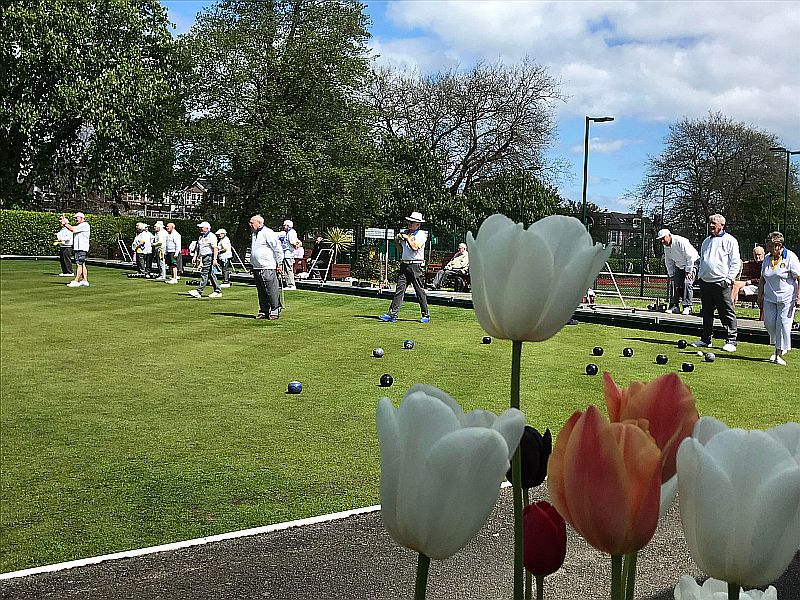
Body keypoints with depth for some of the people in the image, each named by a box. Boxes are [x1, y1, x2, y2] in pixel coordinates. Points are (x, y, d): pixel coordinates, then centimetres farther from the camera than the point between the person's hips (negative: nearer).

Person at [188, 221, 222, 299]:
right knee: (211, 275, 9)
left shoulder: (211, 236, -9)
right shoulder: (200, 237, 18)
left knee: (204, 274, -11)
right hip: (203, 257, 9)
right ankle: (217, 291, 13)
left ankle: (199, 292, -13)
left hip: (209, 257, -9)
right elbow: (198, 248, 23)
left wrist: (214, 259, -22)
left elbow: (215, 248, -16)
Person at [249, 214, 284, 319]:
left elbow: (278, 248, -10)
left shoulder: (268, 233, -9)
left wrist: (279, 264, -10)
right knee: (261, 292, 11)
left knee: (272, 291, -6)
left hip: (268, 268, -9)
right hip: (256, 268, 9)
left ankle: (275, 311, -1)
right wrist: (253, 264, 25)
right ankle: (263, 311, 16)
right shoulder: (254, 234, 19)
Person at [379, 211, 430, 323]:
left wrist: (407, 238, -9)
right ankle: (392, 314, -4)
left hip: (416, 266, -6)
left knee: (420, 291, 0)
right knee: (399, 289, -1)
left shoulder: (421, 234, -4)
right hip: (404, 265, 6)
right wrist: (397, 242, 6)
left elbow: (415, 247, -19)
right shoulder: (405, 232, 15)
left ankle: (426, 315, 11)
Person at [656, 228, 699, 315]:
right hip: (679, 266, 8)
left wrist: (688, 271, -22)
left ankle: (687, 306, -20)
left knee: (687, 283, -21)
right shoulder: (666, 247, 0)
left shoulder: (680, 241, -25)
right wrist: (671, 275, 4)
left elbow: (690, 257, -24)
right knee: (675, 283, -4)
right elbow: (669, 263, 10)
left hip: (692, 264, -8)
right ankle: (675, 306, 0)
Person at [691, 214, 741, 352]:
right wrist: (700, 275, 14)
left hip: (721, 283, -6)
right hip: (705, 282, 7)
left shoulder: (730, 240, 0)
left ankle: (731, 341, 1)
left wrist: (729, 278, -12)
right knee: (706, 313, 11)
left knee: (727, 313, -4)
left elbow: (735, 262, -4)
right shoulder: (706, 241, 20)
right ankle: (706, 339, 19)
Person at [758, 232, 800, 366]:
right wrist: (760, 296, 13)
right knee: (769, 323, 1)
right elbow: (762, 279, 18)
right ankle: (779, 347, 24)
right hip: (769, 298, 5)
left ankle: (779, 354, 1)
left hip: (786, 299, -5)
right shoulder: (767, 259, 9)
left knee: (783, 324, -7)